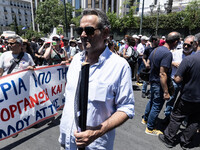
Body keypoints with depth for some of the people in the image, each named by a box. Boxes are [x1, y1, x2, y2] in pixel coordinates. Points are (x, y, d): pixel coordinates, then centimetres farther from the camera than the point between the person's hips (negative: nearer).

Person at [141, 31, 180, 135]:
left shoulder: (156, 50, 4)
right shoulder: (167, 53, -24)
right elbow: (162, 74, -28)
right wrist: (166, 92, -24)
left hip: (153, 81, 9)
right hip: (159, 84, -9)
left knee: (152, 101, 25)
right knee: (157, 106, 5)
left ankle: (145, 119, 42)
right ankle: (150, 128, 20)